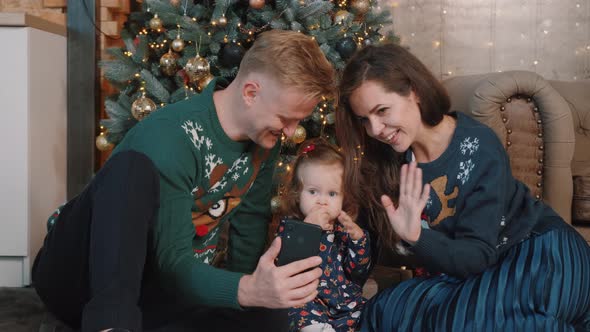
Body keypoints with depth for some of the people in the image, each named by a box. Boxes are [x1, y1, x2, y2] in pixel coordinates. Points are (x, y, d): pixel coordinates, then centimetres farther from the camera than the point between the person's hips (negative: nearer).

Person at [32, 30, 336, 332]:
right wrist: (247, 290, -44)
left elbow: (250, 224, 8)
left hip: (158, 294, 6)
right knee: (134, 165, -32)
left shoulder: (263, 138, -3)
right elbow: (172, 265, -29)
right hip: (82, 278, -6)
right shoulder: (170, 137, -25)